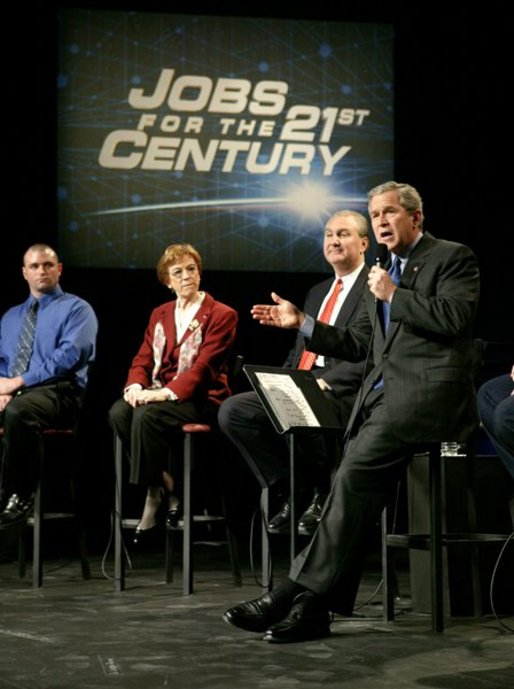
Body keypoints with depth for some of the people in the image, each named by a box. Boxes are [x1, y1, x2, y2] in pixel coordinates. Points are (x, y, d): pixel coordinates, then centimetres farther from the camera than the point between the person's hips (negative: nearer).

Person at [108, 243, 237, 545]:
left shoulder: (222, 315, -1)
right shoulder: (160, 315, 20)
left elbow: (203, 366, -12)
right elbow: (143, 359, 13)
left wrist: (166, 392, -24)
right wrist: (135, 387, -11)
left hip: (200, 398, -6)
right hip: (158, 394, 6)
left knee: (146, 416, -34)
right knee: (119, 412, -27)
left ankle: (155, 496, -19)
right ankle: (166, 486, -17)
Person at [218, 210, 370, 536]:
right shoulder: (317, 292, 26)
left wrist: (326, 382, -22)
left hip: (343, 395, -8)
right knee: (232, 410, -12)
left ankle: (323, 492, -11)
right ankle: (292, 492, -6)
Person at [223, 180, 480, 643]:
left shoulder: (453, 258, 2)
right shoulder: (381, 274, 25)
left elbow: (455, 317, -15)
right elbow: (356, 344, 24)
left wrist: (393, 296, -9)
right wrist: (300, 322, 15)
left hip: (430, 391, -8)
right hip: (384, 393, 8)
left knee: (357, 471, -22)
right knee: (356, 485, -7)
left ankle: (298, 591, -22)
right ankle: (316, 605, -11)